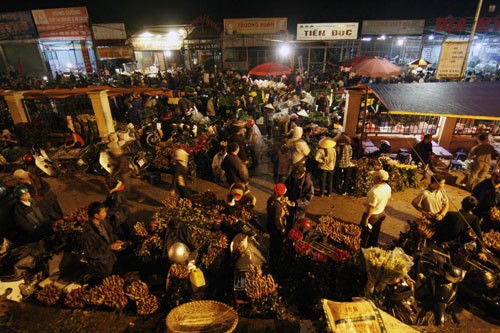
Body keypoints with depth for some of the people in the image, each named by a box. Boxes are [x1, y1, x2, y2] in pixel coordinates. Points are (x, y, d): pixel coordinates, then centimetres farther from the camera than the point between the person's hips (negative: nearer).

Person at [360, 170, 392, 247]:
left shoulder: (375, 191, -34)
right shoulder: (388, 187, -8)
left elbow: (371, 207, -28)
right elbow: (388, 198, 9)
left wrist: (366, 219, -19)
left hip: (372, 215, -8)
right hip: (381, 214, 8)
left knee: (365, 234, 12)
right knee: (375, 234, 24)